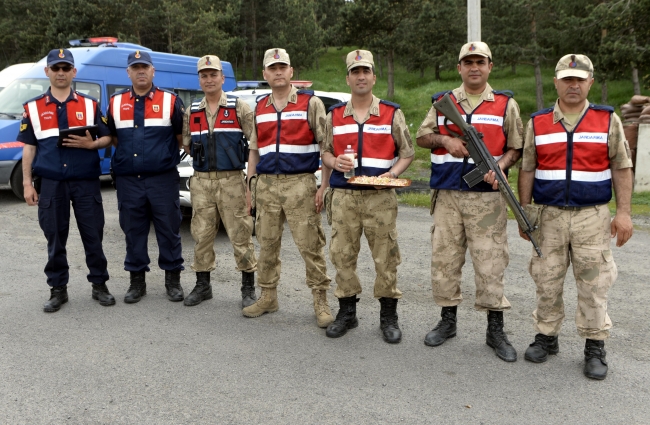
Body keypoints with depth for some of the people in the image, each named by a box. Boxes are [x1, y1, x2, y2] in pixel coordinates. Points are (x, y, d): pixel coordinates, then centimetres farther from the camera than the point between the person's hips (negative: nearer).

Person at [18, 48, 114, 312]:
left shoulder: (90, 105, 7)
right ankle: (58, 289, 18)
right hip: (50, 184, 1)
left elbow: (107, 138, 6)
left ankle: (99, 284, 17)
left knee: (93, 236, 4)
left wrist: (90, 144, -15)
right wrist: (27, 184, 1)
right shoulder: (33, 108, 7)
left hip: (86, 182, 0)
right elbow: (29, 147, 7)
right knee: (55, 239, 7)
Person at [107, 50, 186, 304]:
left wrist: (166, 154, 2)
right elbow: (112, 138, 20)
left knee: (169, 230, 2)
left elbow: (181, 137, 8)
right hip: (128, 180, 3)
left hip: (163, 179, -2)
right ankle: (137, 281, 19)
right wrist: (127, 154, 10)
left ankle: (173, 279, 15)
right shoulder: (115, 103, 10)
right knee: (133, 232, 8)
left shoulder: (171, 101, 3)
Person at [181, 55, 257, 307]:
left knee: (240, 234, -2)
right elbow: (186, 144, 20)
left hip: (231, 180, -4)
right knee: (201, 235, 8)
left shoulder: (239, 108, 0)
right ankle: (202, 286, 21)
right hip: (201, 181, 4)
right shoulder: (191, 112, 12)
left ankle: (248, 289, 9)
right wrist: (204, 158, 9)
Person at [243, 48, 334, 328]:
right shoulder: (259, 108, 14)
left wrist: (324, 187, -10)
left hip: (300, 184, -5)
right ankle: (268, 297, 24)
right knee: (267, 245, 10)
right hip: (266, 185, 5)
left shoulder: (311, 103, -1)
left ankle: (321, 302, 7)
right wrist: (250, 184, 12)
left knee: (310, 245, -3)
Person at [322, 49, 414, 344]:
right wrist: (334, 162, -6)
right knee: (342, 255, 6)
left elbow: (407, 152, 7)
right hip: (343, 196, 2)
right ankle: (346, 312, 22)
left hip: (380, 197, -2)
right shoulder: (334, 115, 11)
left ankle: (388, 316, 16)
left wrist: (392, 173, -11)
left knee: (386, 257, 1)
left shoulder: (392, 114, 5)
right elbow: (325, 152, 17)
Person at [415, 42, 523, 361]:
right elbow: (422, 137, 14)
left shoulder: (506, 104, 7)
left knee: (490, 261, -2)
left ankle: (495, 329, 11)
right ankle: (447, 319, 23)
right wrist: (445, 139, -6)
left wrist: (501, 166, -13)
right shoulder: (442, 102, 11)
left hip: (487, 196, -2)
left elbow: (516, 147, 7)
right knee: (444, 258, 7)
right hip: (447, 195, 2)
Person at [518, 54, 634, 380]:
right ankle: (546, 337, 24)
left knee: (593, 285, 3)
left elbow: (622, 169, 3)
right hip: (548, 216, 1)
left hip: (592, 216, -1)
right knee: (547, 282, 8)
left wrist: (623, 212, -5)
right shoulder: (537, 123, 5)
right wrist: (524, 213, 4)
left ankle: (595, 347, 17)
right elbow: (527, 170, 8)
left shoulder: (608, 120, 3)